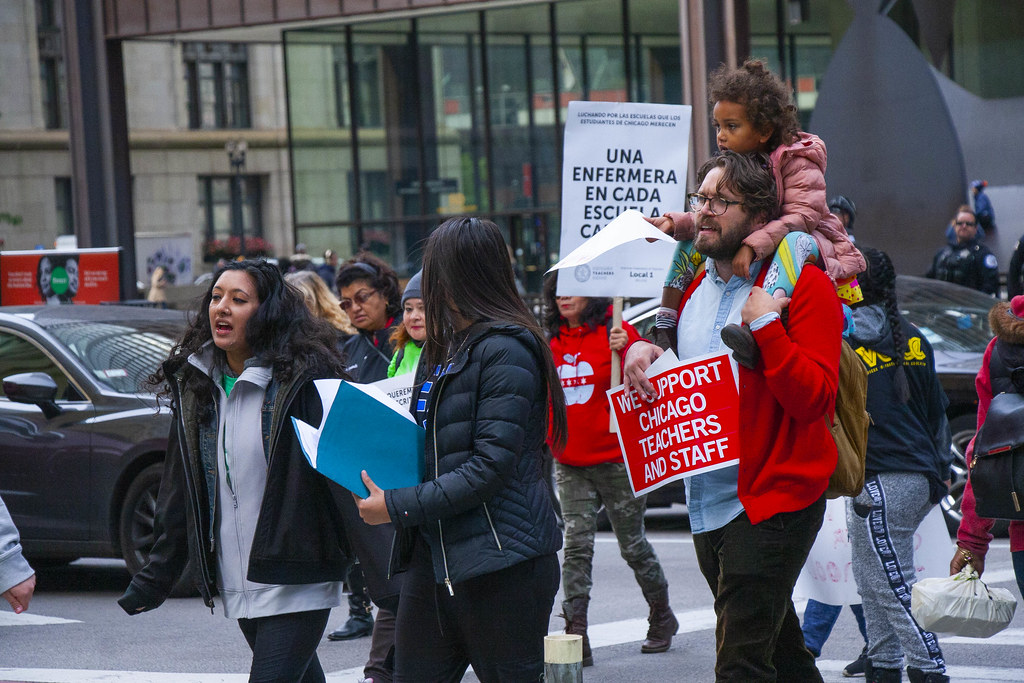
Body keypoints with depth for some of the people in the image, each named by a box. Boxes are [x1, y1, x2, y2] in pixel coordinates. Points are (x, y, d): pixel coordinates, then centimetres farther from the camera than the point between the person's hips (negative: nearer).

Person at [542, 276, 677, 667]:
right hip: (570, 465, 4)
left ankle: (662, 618, 28)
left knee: (633, 545, 8)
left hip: (615, 459, -4)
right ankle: (576, 636, -11)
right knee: (576, 546, -7)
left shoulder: (614, 332, -6)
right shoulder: (553, 342, 9)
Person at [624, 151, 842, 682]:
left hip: (773, 504, -8)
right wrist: (636, 349, 4)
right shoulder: (691, 284, 12)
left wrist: (765, 325, -25)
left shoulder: (802, 285, -10)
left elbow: (813, 399, -17)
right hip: (707, 503, 8)